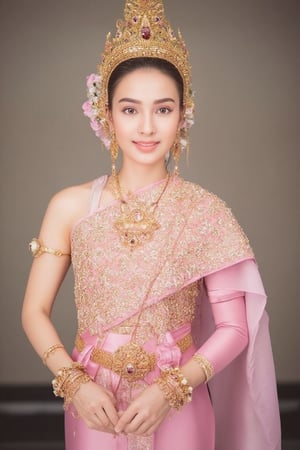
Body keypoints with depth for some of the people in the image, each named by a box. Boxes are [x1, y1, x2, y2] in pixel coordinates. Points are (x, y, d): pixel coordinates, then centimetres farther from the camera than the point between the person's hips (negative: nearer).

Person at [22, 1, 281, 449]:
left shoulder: (207, 213, -9)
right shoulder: (70, 206, -6)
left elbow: (234, 327, -7)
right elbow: (35, 311, -1)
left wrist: (171, 388, -17)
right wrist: (73, 382, -14)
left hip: (177, 406, -1)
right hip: (94, 403, 1)